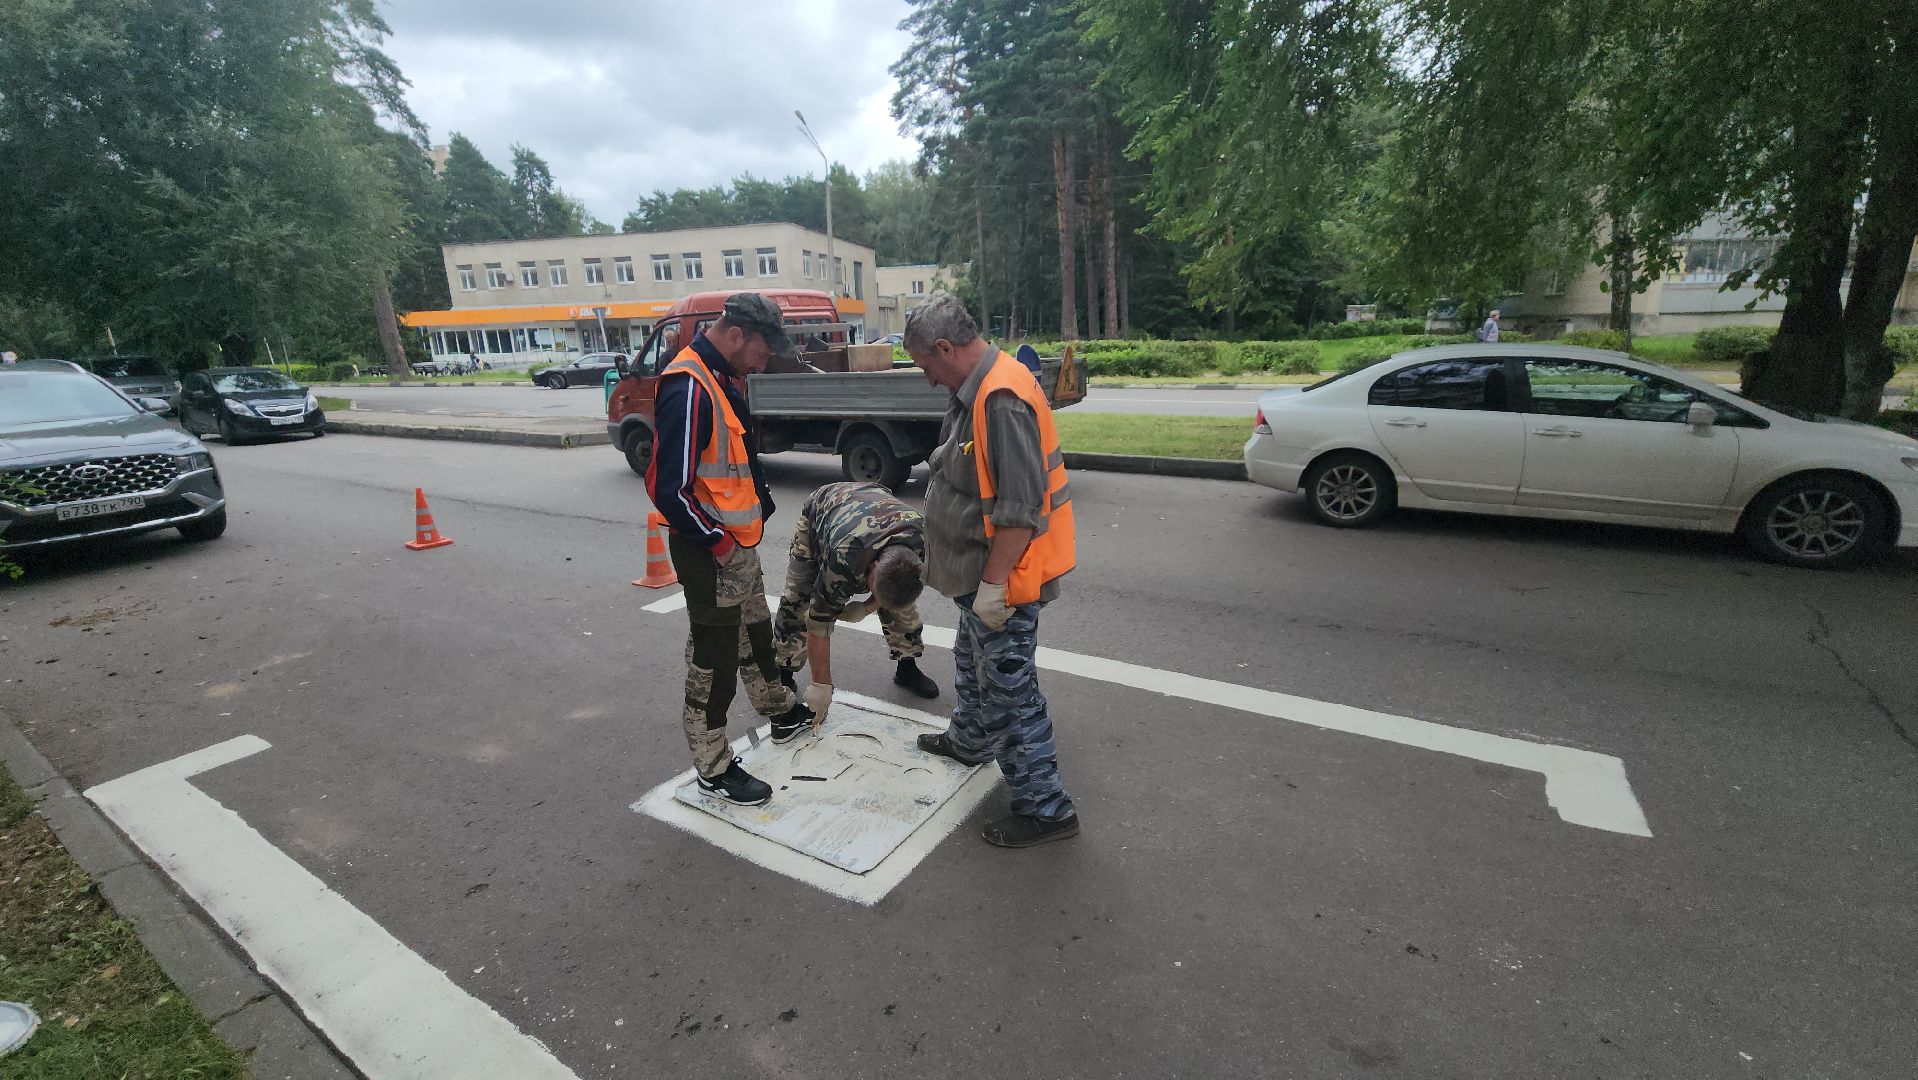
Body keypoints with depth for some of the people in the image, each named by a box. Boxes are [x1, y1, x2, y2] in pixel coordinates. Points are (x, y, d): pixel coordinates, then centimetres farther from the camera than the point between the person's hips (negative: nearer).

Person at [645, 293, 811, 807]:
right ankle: (714, 769, 19)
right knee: (713, 659, 3)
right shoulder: (687, 388, -23)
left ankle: (783, 714, 45)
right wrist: (717, 542, -18)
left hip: (739, 544, 10)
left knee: (756, 634, 25)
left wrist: (761, 509, 11)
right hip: (710, 552, -10)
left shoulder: (720, 379, 9)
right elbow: (668, 489, -27)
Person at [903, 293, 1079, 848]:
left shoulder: (1002, 401, -26)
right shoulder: (979, 389, 8)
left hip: (1003, 579, -11)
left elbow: (1019, 509, -29)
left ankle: (1045, 808, 18)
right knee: (973, 662, 28)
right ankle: (968, 740, 52)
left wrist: (992, 583, -23)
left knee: (1010, 687, 2)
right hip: (985, 573, 11)